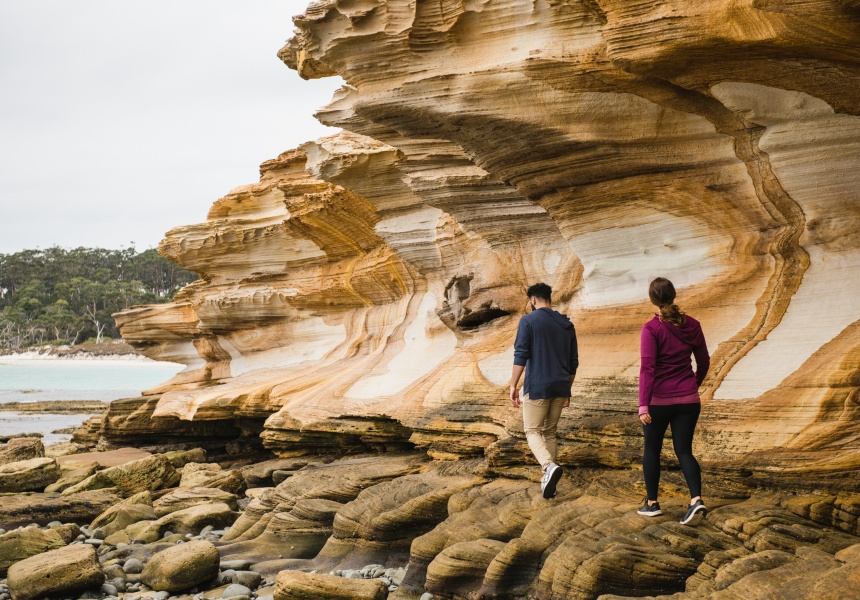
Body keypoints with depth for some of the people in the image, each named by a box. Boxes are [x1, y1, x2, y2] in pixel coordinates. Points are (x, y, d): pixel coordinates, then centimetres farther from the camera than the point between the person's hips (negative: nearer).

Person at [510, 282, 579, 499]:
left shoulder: (528, 321, -6)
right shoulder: (567, 325, 11)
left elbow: (520, 356, -13)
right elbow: (573, 362, 14)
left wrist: (513, 386, -7)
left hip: (537, 387, -5)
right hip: (560, 388, 5)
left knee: (533, 431, 3)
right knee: (550, 432, 15)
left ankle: (549, 466, -23)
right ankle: (548, 480, 13)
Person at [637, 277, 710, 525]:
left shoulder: (652, 328, -13)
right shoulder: (692, 325, 0)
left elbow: (647, 368, -19)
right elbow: (704, 362, 10)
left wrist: (643, 405, -20)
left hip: (659, 400, -3)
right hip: (688, 399, 3)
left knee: (652, 449, 15)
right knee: (684, 451, 9)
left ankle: (652, 503, 21)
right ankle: (696, 499, -10)